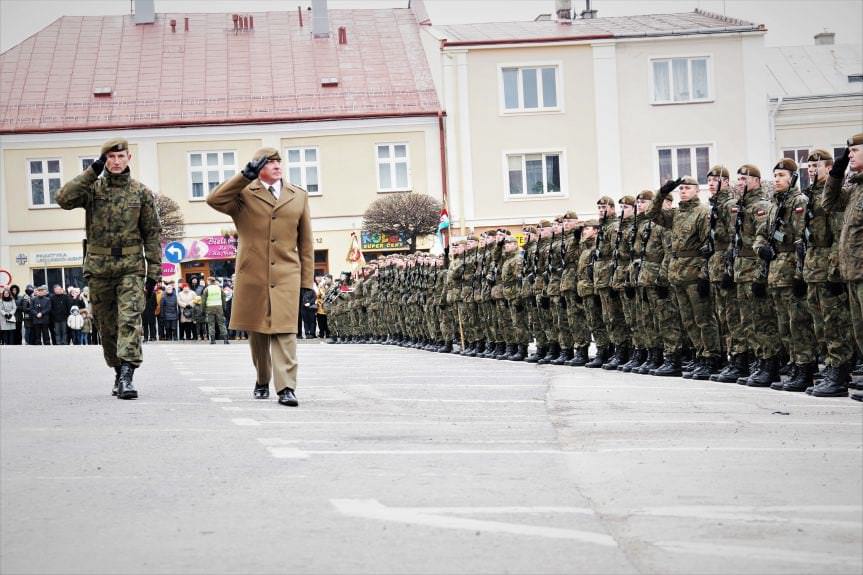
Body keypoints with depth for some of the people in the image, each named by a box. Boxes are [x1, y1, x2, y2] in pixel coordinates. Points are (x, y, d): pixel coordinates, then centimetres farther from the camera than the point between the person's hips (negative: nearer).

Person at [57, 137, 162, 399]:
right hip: (99, 268, 2)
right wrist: (92, 171, -13)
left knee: (130, 320, -16)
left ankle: (127, 375, -24)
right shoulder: (92, 188, 5)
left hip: (131, 267, -2)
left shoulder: (141, 192, 6)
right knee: (107, 326, 8)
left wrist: (154, 270, 1)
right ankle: (119, 372, 22)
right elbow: (64, 199, -14)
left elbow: (152, 234, 7)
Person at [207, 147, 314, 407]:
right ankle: (262, 382, 27)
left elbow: (306, 242, 14)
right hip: (252, 275, 0)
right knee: (257, 332, 10)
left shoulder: (299, 196, 13)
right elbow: (214, 200, -15)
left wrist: (307, 281, 10)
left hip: (286, 275, 0)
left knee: (285, 331, -11)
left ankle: (286, 388, -16)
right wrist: (246, 175, -16)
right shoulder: (244, 194, 5)